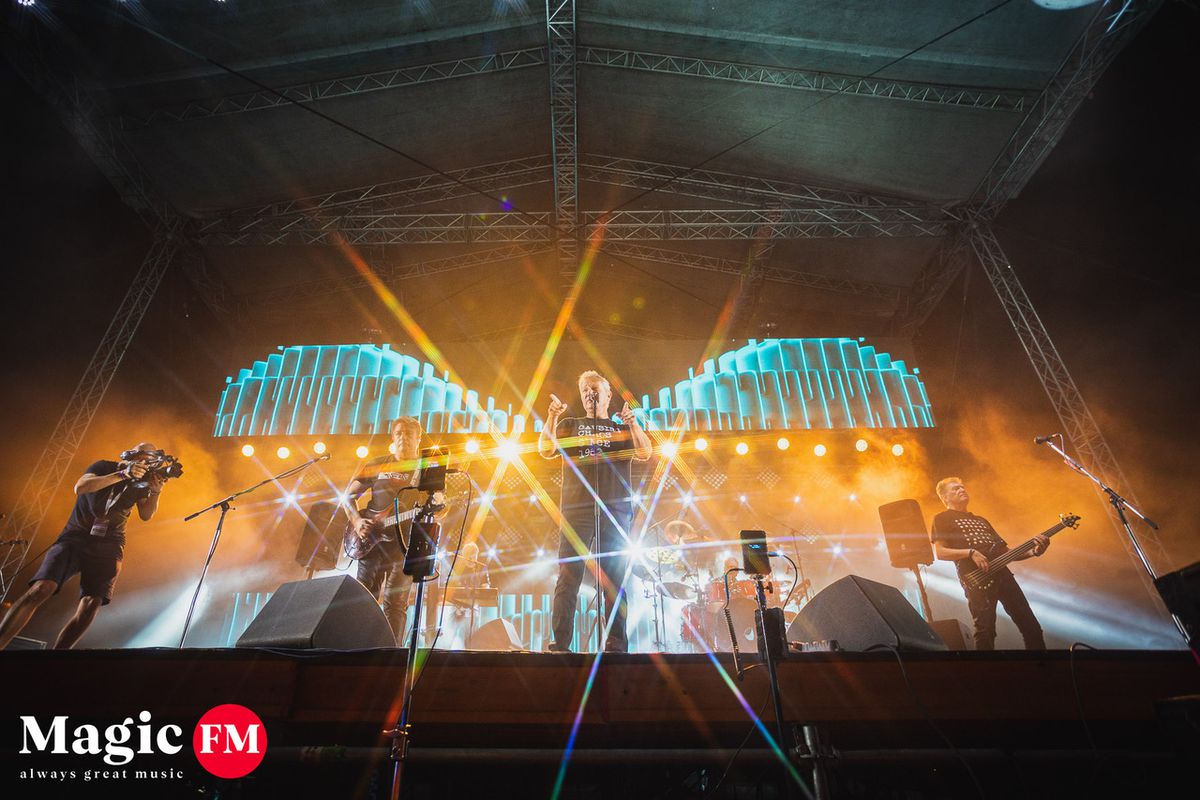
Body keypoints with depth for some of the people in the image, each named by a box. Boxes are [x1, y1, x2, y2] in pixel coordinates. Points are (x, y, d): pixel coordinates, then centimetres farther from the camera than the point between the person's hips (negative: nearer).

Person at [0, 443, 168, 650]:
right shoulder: (104, 467, 2)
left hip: (108, 547, 2)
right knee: (41, 590, -22)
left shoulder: (141, 482, 9)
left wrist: (156, 491, -17)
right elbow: (80, 487, -16)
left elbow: (146, 515, 0)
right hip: (76, 537, -2)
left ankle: (59, 649, -8)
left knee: (91, 605, -16)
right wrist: (122, 474, -25)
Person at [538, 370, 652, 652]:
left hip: (616, 509, 0)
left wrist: (633, 422, -14)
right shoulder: (569, 424, 21)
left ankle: (617, 644, 1)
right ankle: (560, 644, -5)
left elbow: (645, 453, 3)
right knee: (569, 576, -7)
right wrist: (552, 417, -9)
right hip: (577, 508, 0)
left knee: (615, 579, -2)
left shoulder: (623, 427, 20)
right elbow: (546, 451, 5)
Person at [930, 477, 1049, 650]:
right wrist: (970, 552, -16)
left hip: (1001, 573, 7)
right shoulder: (942, 519, 6)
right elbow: (939, 552, -5)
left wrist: (1033, 551, 8)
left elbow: (1004, 550, 24)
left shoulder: (981, 520, 29)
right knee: (985, 632, -11)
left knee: (1031, 626, 4)